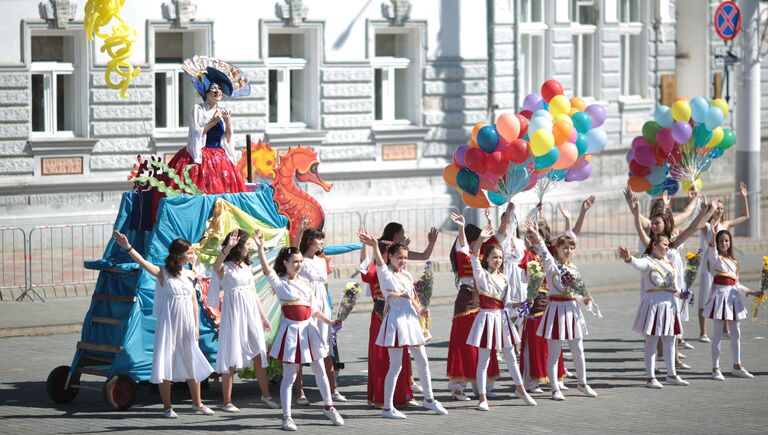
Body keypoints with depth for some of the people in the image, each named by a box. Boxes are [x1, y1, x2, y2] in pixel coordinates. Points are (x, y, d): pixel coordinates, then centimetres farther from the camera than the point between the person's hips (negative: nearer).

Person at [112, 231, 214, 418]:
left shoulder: (190, 275, 6)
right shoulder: (163, 274, -8)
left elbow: (194, 301, 10)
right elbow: (143, 263, -23)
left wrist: (196, 326, 8)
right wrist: (128, 247, -37)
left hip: (187, 325, 5)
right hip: (169, 323, -5)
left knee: (192, 363, 11)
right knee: (166, 364, -2)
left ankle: (197, 403, 24)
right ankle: (167, 406, 6)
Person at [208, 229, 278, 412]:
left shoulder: (246, 266, 15)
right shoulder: (225, 268, -6)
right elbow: (216, 266, -32)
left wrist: (263, 317, 20)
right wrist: (228, 248, -46)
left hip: (251, 313, 6)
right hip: (233, 313, -6)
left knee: (259, 354, 6)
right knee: (230, 358, -3)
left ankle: (265, 394, 19)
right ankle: (227, 402, 1)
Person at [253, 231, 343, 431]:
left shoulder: (305, 281, 9)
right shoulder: (280, 283, -7)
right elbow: (267, 269, -26)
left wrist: (329, 321, 10)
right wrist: (260, 248, -37)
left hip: (308, 328, 6)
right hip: (291, 329, -6)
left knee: (319, 370, 14)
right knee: (289, 375, -2)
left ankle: (329, 407, 30)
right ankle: (286, 417, 3)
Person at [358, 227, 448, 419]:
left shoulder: (407, 275, 14)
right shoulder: (385, 273, -8)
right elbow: (380, 262, -29)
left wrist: (420, 310, 2)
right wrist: (374, 246, -49)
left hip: (410, 318, 7)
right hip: (395, 318, -7)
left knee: (423, 361, 15)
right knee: (396, 365, -6)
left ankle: (429, 399, 30)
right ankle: (387, 407, 0)